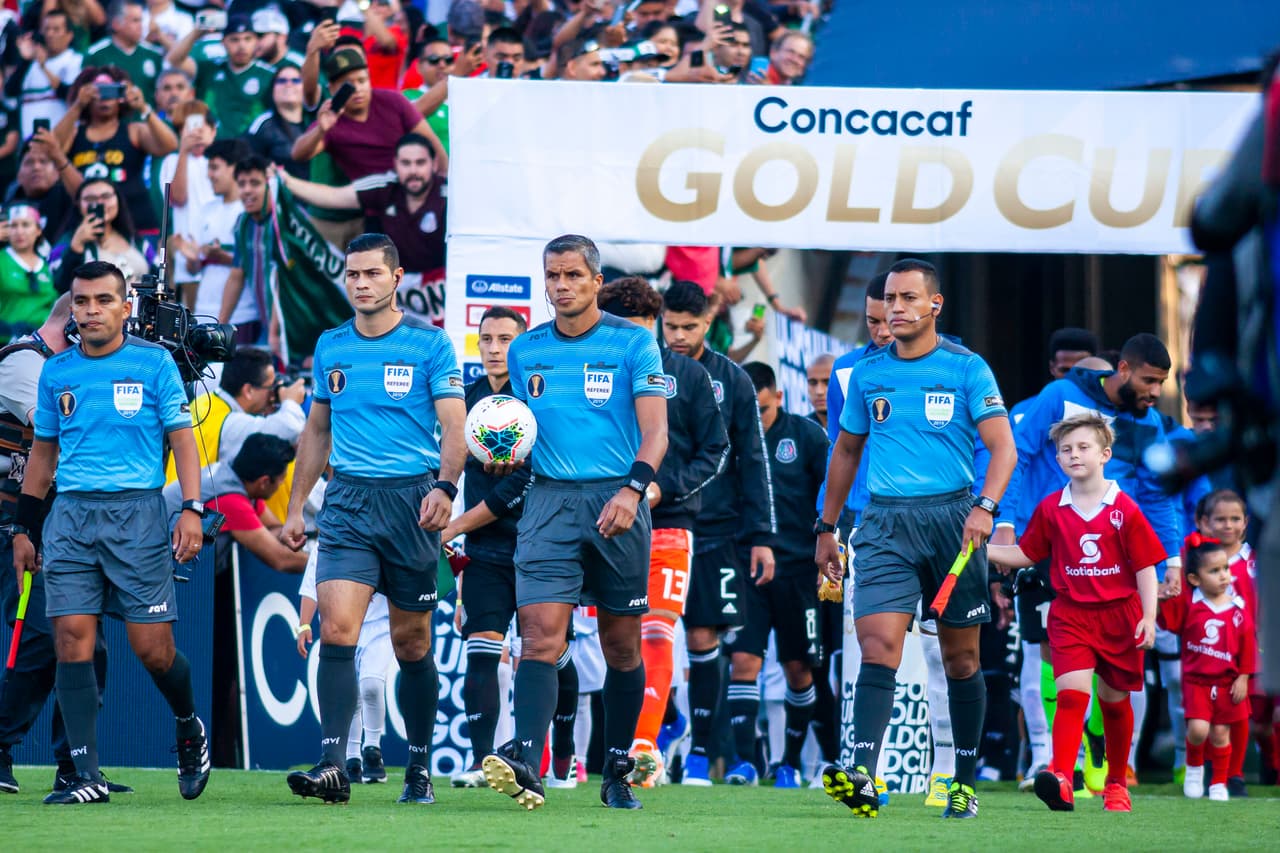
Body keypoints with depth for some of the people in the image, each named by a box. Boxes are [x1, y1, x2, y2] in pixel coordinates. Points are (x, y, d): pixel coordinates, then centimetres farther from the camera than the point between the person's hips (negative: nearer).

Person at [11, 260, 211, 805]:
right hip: (71, 513, 3)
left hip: (136, 511, -3)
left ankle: (189, 728, 26)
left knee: (153, 649, -5)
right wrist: (25, 528, 18)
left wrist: (192, 509, -11)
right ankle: (87, 776, -6)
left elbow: (182, 437, 1)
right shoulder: (56, 372, 11)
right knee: (72, 638, -8)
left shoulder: (154, 363, 1)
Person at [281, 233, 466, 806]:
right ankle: (333, 767, -20)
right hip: (348, 501, 2)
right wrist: (296, 506, 16)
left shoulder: (430, 345, -2)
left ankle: (419, 768, 20)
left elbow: (454, 426, -8)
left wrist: (445, 487, -24)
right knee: (337, 629, -14)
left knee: (412, 644, 6)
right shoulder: (330, 348, 11)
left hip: (412, 500, -2)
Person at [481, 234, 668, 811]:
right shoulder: (525, 351, 12)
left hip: (616, 501, -2)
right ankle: (526, 764, -30)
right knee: (541, 632, -15)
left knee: (621, 645, 6)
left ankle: (617, 772, 19)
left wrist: (632, 489, -24)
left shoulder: (632, 344, -1)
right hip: (550, 499, 2)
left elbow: (656, 431, -8)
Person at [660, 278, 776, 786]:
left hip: (715, 530, 0)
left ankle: (700, 753, 7)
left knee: (703, 639, 0)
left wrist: (761, 535, 1)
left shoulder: (731, 381, 3)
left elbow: (753, 462, 6)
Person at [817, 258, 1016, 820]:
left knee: (960, 657, 6)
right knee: (878, 646, -14)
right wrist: (826, 528, 22)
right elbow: (846, 452, 23)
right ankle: (862, 778, -27)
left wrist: (985, 507, -23)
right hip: (885, 522, 2)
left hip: (952, 516, -2)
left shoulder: (967, 369, 0)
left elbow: (1002, 446, -7)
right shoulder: (867, 374, 11)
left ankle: (965, 783, 16)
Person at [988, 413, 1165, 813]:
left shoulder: (1124, 509, -5)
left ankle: (1116, 783, 29)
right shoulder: (1051, 510, 2)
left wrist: (1148, 618, -11)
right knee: (1072, 691, -17)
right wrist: (981, 549, 0)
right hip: (1070, 613, 1)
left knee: (1115, 700, 12)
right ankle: (1061, 781, -29)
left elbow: (1145, 567, -4)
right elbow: (1025, 553, 13)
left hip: (1119, 615, 0)